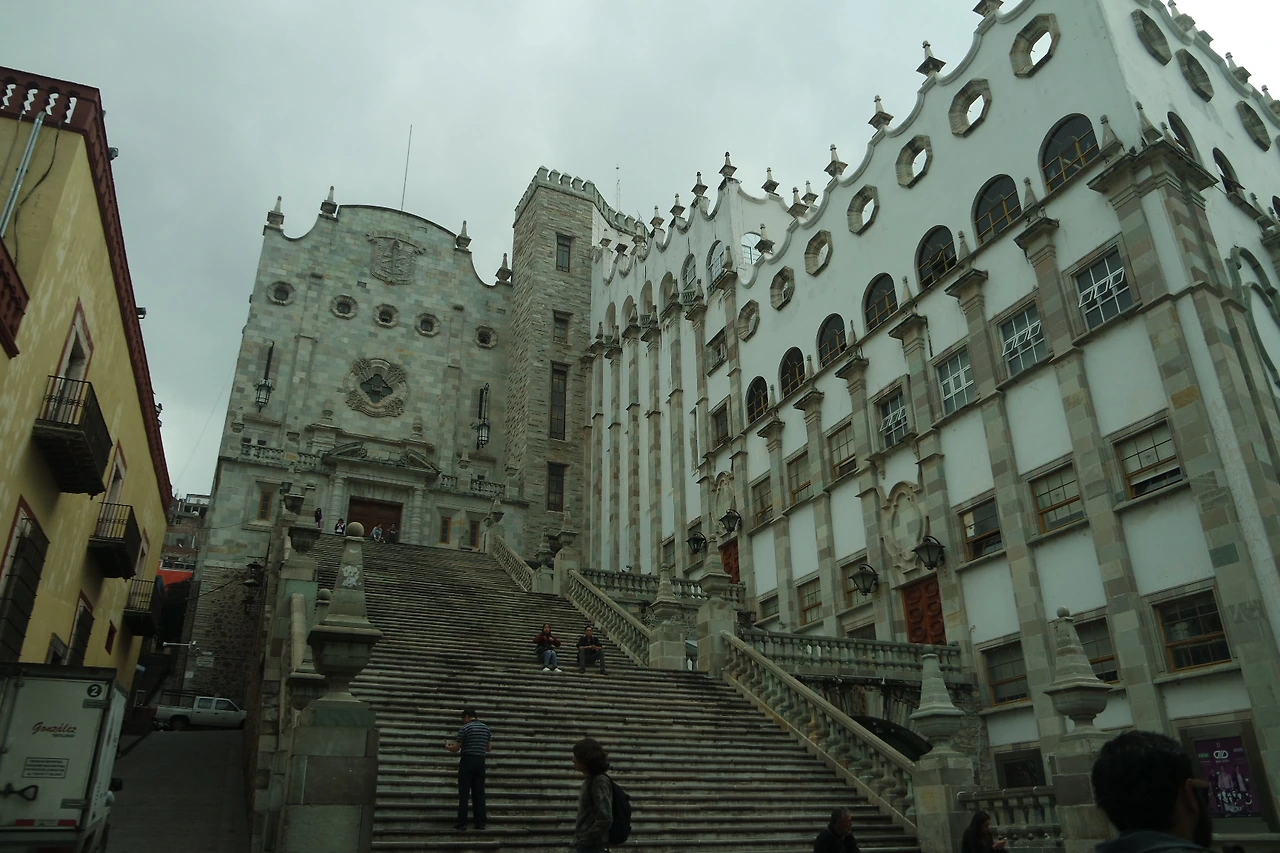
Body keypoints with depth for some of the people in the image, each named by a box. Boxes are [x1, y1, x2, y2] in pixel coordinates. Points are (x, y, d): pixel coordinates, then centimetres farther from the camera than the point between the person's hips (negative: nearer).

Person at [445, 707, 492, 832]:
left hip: (467, 761, -5)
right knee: (479, 793, 8)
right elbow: (489, 748, 11)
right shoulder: (486, 728, 8)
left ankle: (462, 824, -2)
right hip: (480, 762, 5)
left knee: (464, 793, -1)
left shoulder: (465, 728, -9)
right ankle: (480, 823, 7)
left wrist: (447, 746, 14)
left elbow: (456, 748, -6)